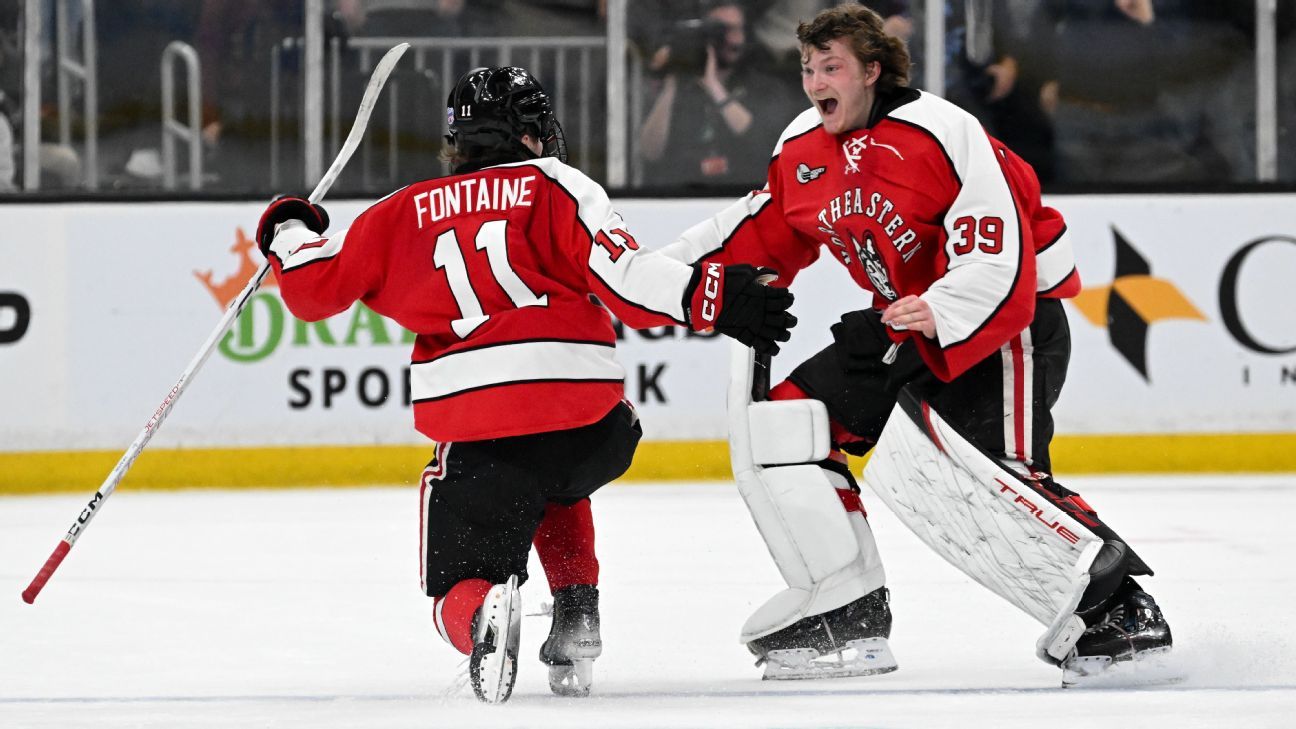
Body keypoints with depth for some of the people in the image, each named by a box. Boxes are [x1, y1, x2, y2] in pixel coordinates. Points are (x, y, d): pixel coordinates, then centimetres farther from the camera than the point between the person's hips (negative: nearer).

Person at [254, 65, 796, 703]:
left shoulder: (403, 213, 16)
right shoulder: (555, 187, 8)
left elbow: (315, 289, 21)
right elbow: (624, 279, -8)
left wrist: (288, 233, 40)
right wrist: (713, 297, -11)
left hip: (473, 432, -1)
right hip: (592, 422, 1)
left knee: (458, 589, 12)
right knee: (551, 483, 37)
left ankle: (481, 616, -26)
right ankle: (575, 620, 19)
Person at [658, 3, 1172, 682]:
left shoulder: (939, 131, -22)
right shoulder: (802, 150, 2)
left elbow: (995, 239, -27)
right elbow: (762, 233, 16)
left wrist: (945, 313, -39)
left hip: (1008, 312, -8)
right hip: (904, 317, 8)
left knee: (1001, 479, -24)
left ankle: (1118, 606, -13)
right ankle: (849, 604, 6)